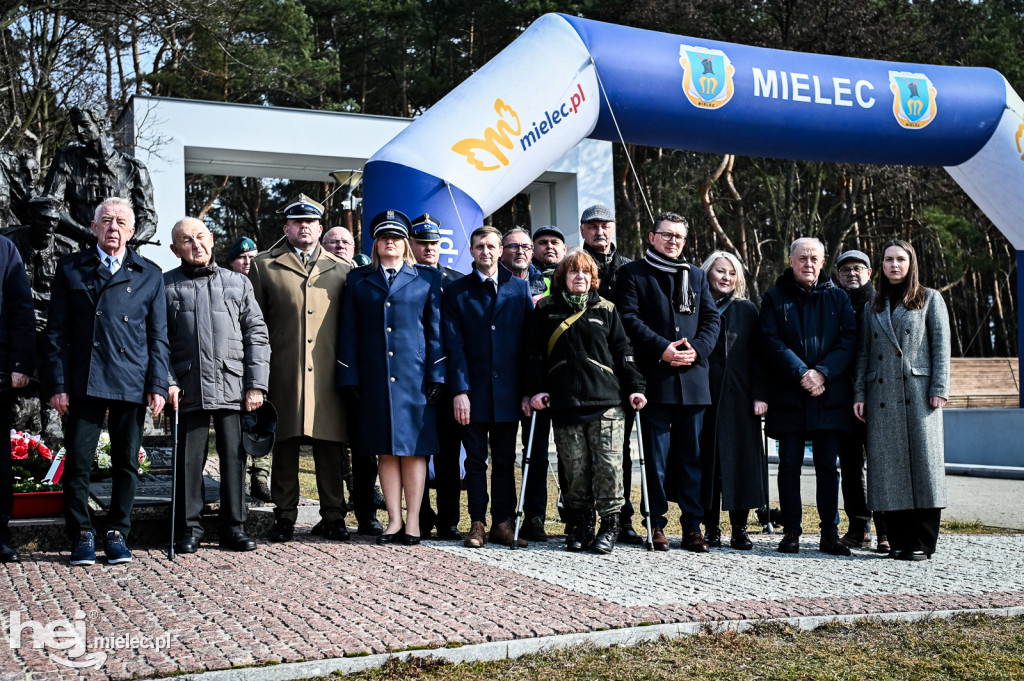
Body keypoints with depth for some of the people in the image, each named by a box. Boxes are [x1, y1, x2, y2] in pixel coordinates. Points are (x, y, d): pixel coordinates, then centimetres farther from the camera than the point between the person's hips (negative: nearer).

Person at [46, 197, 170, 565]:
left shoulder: (149, 275, 10)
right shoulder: (71, 269, 9)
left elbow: (158, 337, 9)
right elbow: (57, 331, 6)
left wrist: (158, 385, 0)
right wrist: (58, 384, -3)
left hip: (132, 384, 1)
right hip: (84, 383, -1)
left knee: (126, 464, 6)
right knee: (78, 462, 1)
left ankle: (117, 534, 18)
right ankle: (81, 536, 13)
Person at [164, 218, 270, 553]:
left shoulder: (238, 283, 12)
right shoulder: (166, 286, 9)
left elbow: (257, 335, 9)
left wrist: (256, 385, 1)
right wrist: (167, 381, -5)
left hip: (232, 385, 1)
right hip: (188, 389, -1)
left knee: (234, 457, 2)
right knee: (188, 459, 2)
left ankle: (233, 527, 12)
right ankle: (189, 529, 13)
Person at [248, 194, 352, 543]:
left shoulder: (341, 269, 14)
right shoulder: (264, 266, 10)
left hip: (328, 376, 1)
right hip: (284, 375, -1)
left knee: (330, 446, 3)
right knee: (285, 445, 3)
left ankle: (332, 517, 12)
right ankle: (285, 517, 12)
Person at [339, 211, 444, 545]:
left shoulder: (427, 278, 8)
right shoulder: (358, 280, 12)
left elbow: (436, 329, 5)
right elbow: (349, 333, 10)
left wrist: (437, 376, -2)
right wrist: (350, 379, 2)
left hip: (415, 376, -2)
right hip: (375, 377, 2)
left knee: (414, 448, 0)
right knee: (385, 451, 4)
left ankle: (413, 521, 6)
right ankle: (394, 521, 10)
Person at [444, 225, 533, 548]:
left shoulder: (519, 288, 8)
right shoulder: (456, 291, 4)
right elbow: (454, 345, -1)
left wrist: (527, 390, -1)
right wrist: (460, 390, -10)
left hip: (508, 391, 1)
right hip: (473, 391, -1)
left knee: (505, 460, 7)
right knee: (475, 459, 4)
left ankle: (502, 523, 15)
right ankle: (477, 523, 11)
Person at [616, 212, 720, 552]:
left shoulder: (696, 275, 20)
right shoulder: (632, 273, 7)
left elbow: (711, 319, 14)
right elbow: (628, 318, -4)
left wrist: (697, 349, -5)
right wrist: (662, 349, -14)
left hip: (692, 376, 4)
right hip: (655, 378, -3)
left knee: (692, 455, 4)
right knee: (657, 455, -1)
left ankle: (692, 526, 9)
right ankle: (656, 524, 7)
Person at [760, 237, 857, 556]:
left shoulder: (837, 297, 11)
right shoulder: (774, 299, 7)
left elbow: (849, 341, 2)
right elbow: (772, 343, -3)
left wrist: (823, 373, -12)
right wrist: (801, 373, -15)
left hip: (829, 395, 1)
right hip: (788, 395, -1)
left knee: (827, 466, 3)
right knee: (789, 464, 3)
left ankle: (830, 532, 9)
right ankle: (791, 531, 9)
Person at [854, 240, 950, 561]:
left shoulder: (930, 299, 9)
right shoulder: (874, 307, 18)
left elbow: (941, 345, 2)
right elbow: (864, 352, 16)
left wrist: (939, 388, -8)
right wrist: (859, 394, 6)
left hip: (918, 392, -3)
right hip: (882, 395, 3)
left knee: (922, 459, -7)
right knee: (889, 463, -1)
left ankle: (922, 541, -3)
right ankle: (898, 540, 4)